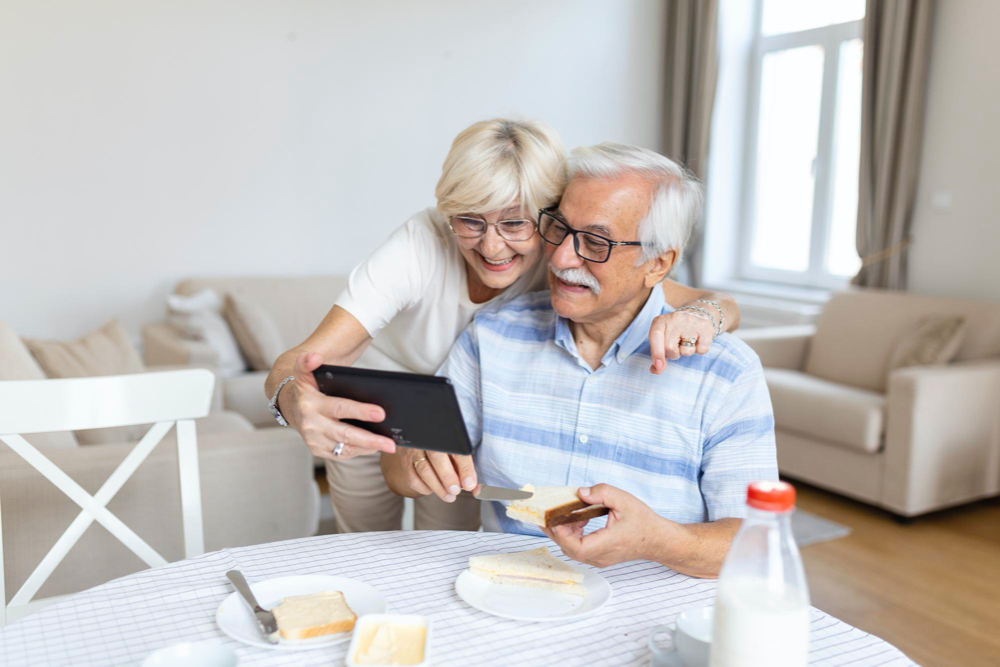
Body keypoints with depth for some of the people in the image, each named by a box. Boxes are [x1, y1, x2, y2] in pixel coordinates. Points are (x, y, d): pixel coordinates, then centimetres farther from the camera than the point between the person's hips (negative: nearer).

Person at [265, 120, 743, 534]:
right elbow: (316, 355, -44)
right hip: (369, 416, -1)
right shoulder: (420, 246, -36)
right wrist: (295, 399, -67)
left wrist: (697, 316, -54)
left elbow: (721, 306, -30)